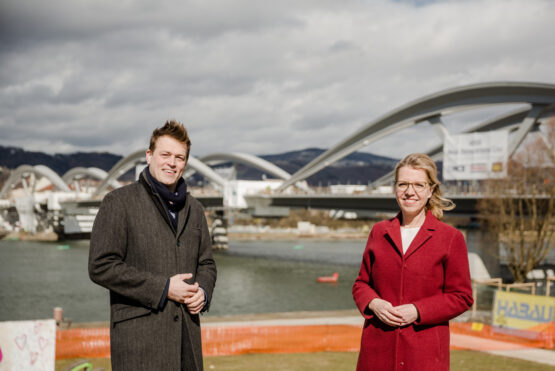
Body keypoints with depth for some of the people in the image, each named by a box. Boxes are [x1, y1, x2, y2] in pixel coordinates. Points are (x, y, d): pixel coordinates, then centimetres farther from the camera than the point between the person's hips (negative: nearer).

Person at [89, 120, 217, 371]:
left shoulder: (193, 209, 17)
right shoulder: (119, 202, -2)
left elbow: (206, 263, 24)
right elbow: (100, 267, -10)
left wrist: (203, 291, 0)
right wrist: (163, 288, -14)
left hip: (187, 333, 6)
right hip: (138, 336, -6)